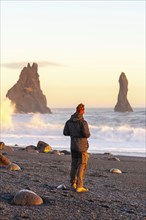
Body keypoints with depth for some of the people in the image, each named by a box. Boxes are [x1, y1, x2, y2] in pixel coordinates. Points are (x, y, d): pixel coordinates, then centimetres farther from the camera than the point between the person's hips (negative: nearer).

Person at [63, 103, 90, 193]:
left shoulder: (69, 121, 0)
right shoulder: (83, 122, -19)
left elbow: (65, 132, 6)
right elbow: (87, 134, -21)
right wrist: (88, 133, 2)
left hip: (73, 146, 6)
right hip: (82, 146, -6)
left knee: (74, 165, 17)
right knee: (82, 166, -2)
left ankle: (73, 183, 28)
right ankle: (79, 186, -5)